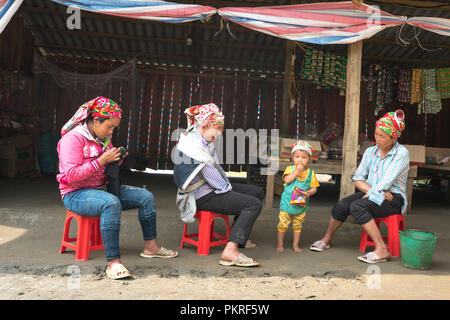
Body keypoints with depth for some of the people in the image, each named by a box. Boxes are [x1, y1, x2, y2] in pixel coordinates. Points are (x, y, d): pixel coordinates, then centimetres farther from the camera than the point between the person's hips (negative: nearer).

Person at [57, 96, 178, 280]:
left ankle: (150, 247, 6)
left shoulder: (104, 138, 10)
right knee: (112, 204, -40)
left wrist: (116, 159, 1)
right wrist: (101, 161, -23)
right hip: (76, 194, -8)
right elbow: (70, 175, -24)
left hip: (101, 188, 8)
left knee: (146, 197, -4)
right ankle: (113, 263, -38)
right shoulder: (73, 138, -15)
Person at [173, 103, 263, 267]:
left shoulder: (204, 141, 13)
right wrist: (226, 188, -8)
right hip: (202, 195, -11)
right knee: (253, 204, -23)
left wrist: (226, 184, 8)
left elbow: (216, 165, 18)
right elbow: (208, 171, -20)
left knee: (258, 192, 15)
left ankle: (237, 235, 24)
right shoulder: (193, 144, -19)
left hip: (212, 188, 11)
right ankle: (230, 251, -31)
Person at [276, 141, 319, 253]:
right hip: (287, 203, -2)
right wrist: (297, 171, -23)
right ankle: (279, 244, 17)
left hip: (302, 205, 2)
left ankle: (296, 244, 28)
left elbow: (314, 187, 1)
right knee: (283, 224, 4)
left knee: (297, 226, 13)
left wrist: (309, 193, -20)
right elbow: (287, 180, -21)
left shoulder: (311, 173, 1)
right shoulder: (290, 169, -4)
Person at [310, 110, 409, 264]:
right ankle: (326, 239, 3)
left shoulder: (402, 153, -10)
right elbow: (357, 179, 2)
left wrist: (371, 193, -13)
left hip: (393, 198, -5)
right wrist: (377, 191, -12)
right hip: (371, 193, 5)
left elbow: (386, 183, -18)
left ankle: (382, 250, -25)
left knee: (357, 206, -31)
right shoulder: (370, 152, 7)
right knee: (342, 205, -20)